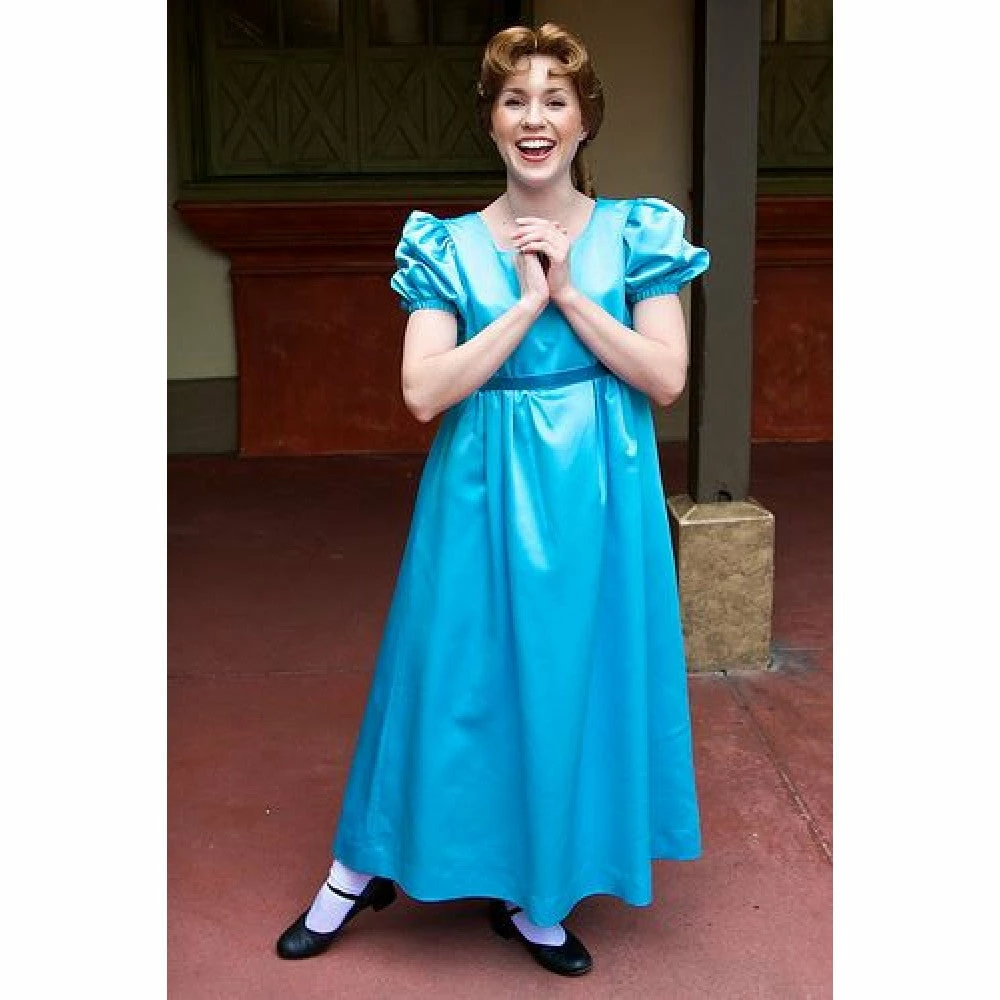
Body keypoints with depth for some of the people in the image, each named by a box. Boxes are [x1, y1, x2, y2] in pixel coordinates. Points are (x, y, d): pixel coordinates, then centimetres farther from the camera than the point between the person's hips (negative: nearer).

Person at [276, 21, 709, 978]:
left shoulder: (634, 233, 1)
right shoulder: (449, 247, 0)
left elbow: (666, 378, -6)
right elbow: (425, 391, -11)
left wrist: (570, 293, -13)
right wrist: (528, 300, -14)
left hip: (597, 493, 1)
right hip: (484, 493, -1)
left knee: (577, 677, 8)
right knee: (458, 673, 6)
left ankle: (534, 891, 27)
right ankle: (363, 869, 27)